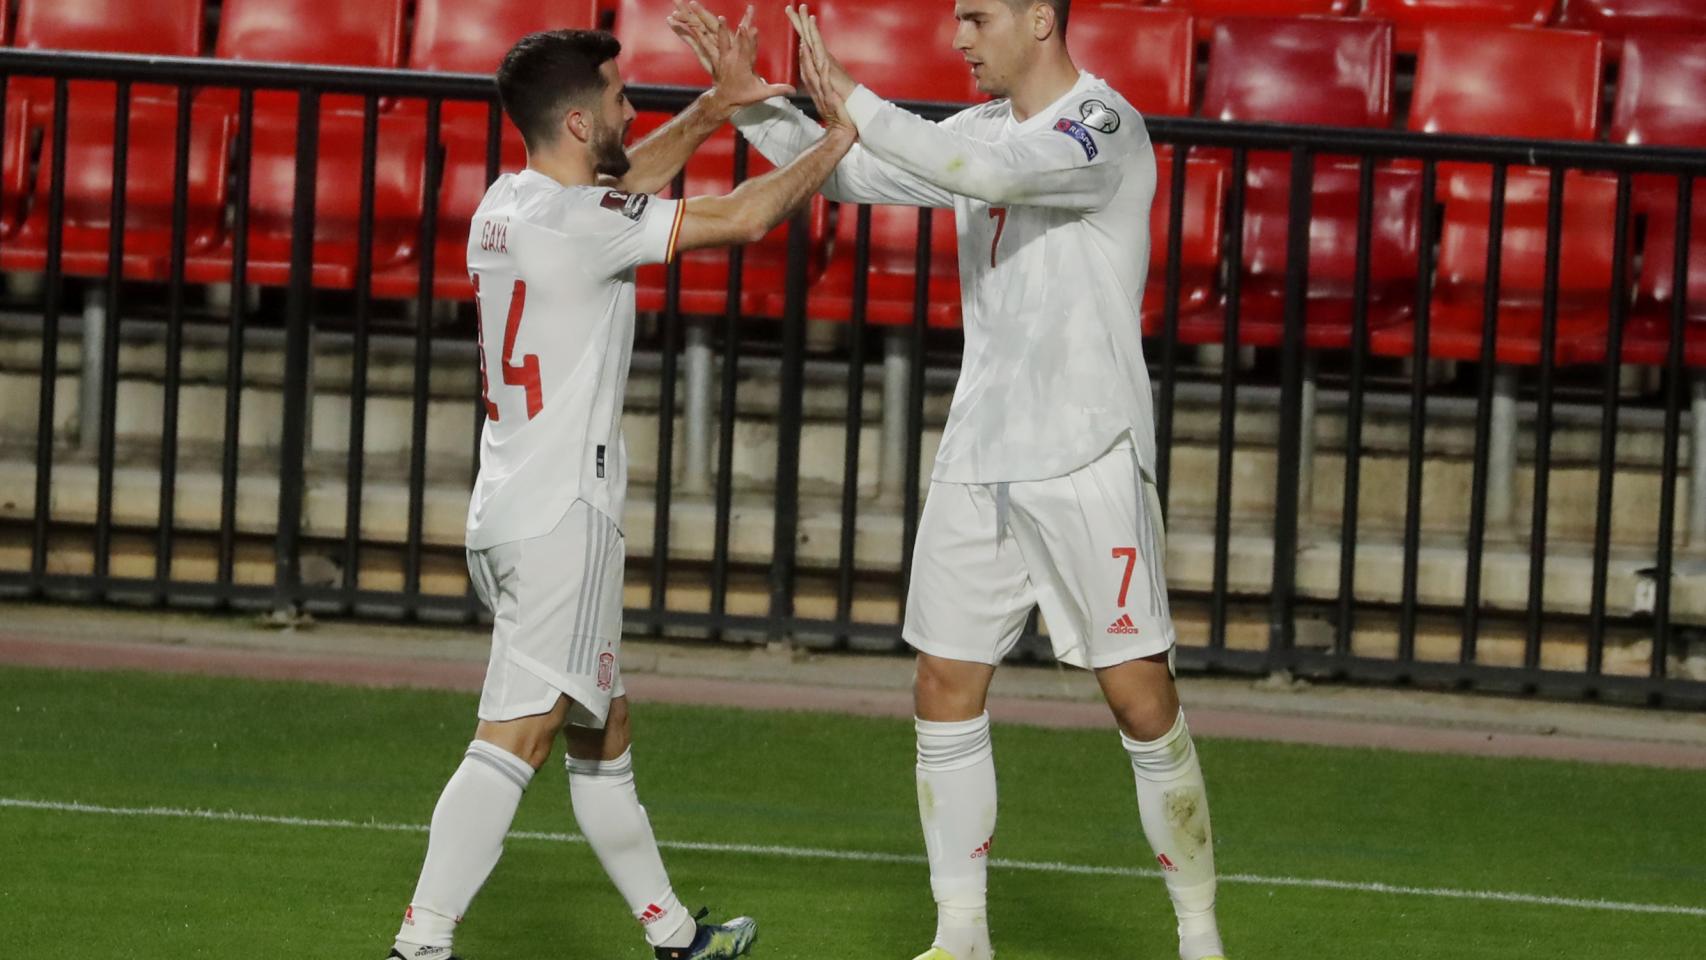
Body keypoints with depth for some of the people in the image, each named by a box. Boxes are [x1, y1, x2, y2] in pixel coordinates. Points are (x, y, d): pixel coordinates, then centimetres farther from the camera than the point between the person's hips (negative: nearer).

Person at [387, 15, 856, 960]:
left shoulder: (508, 203, 9)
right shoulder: (575, 222, -16)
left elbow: (624, 184, 29)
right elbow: (743, 218, -11)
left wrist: (712, 109, 20)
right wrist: (835, 143, 3)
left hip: (506, 515, 10)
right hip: (562, 517, -10)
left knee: (603, 730, 19)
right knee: (515, 739, -13)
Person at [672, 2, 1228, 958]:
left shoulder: (1106, 127, -13)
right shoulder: (981, 129, 11)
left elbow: (990, 171, -30)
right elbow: (849, 174, 16)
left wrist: (851, 102, -28)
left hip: (1088, 465, -7)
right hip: (980, 462, 7)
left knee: (1141, 698, -5)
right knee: (947, 694, 4)